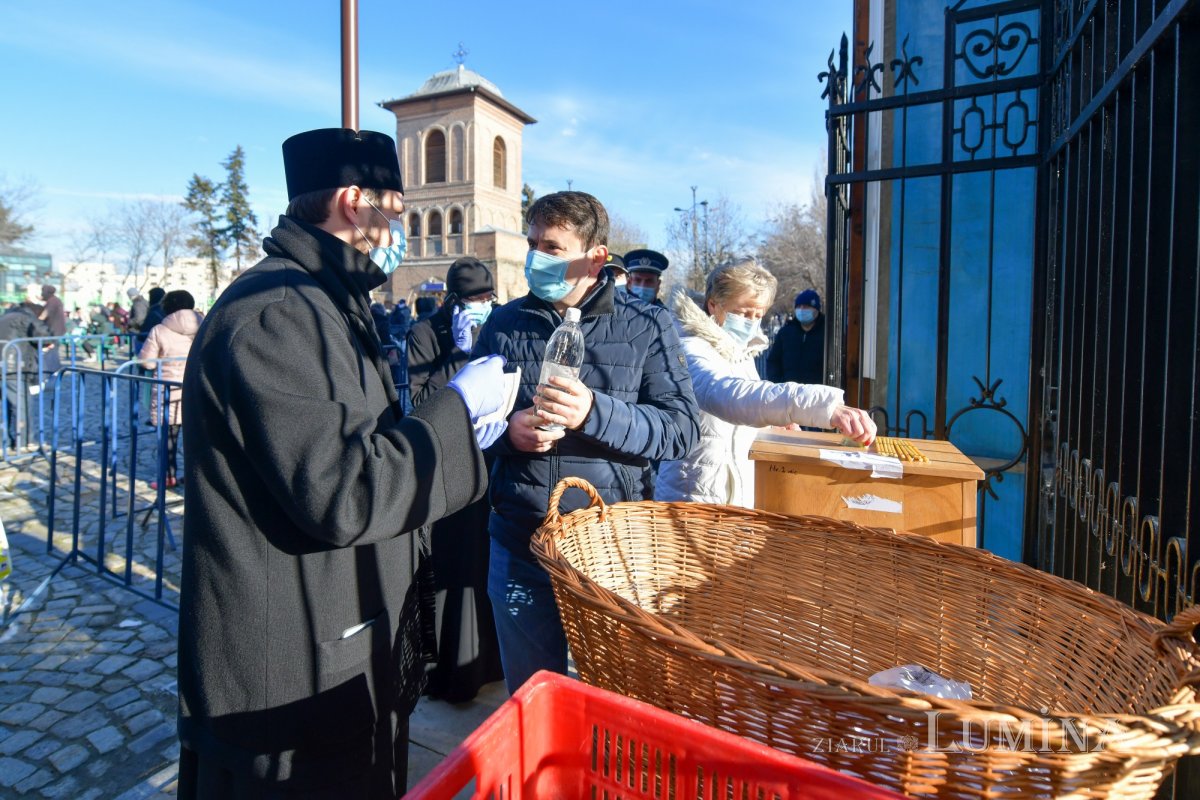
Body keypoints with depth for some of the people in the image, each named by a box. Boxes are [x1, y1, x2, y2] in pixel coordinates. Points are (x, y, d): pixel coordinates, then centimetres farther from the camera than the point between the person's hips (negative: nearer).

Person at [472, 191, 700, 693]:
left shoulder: (646, 326, -3)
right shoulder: (503, 325, 4)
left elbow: (682, 429, -10)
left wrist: (594, 413, -26)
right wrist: (507, 430, -14)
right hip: (520, 543, 2)